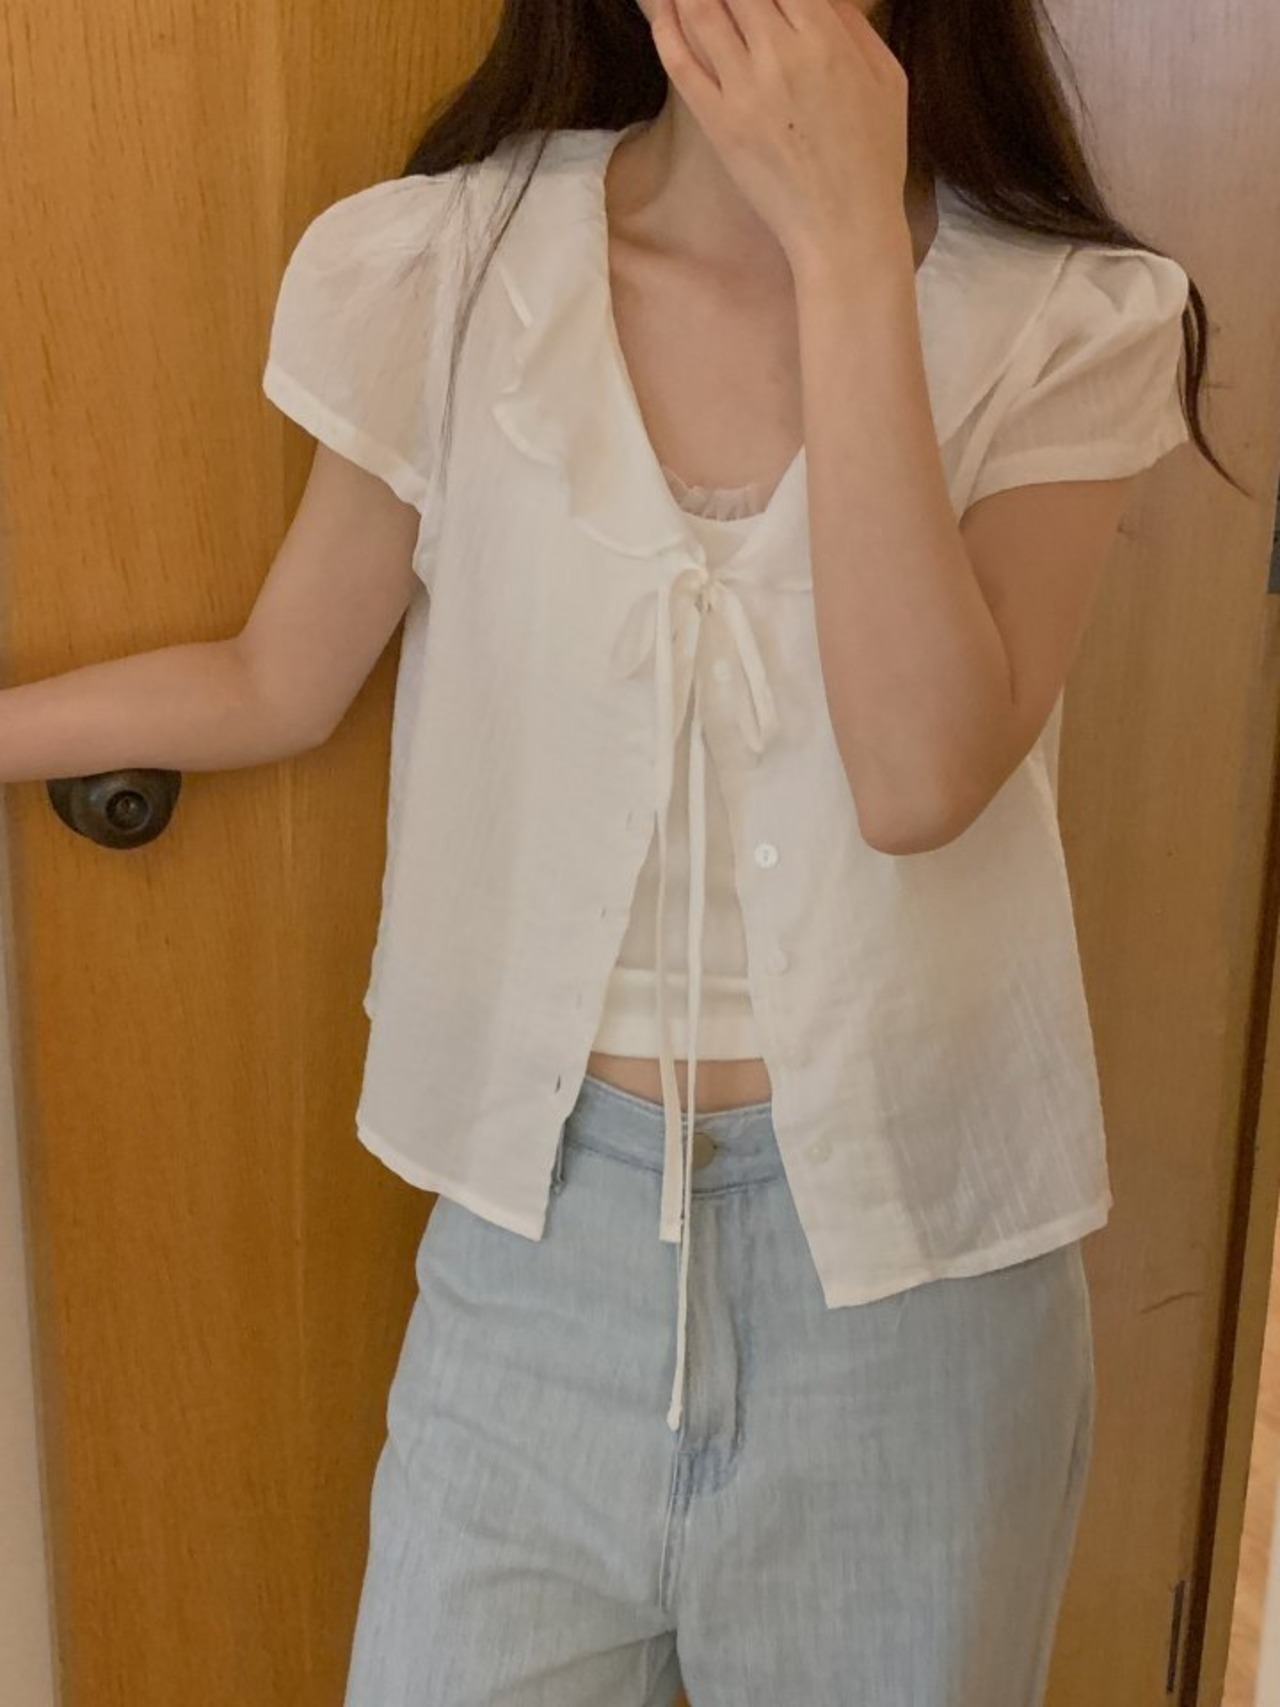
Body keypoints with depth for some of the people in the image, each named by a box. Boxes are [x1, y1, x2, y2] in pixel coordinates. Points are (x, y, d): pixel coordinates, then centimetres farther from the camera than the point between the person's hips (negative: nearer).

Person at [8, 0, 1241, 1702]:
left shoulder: (1069, 325, -9)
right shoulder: (445, 271, -6)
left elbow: (920, 777, -24)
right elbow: (276, 684, 5)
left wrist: (847, 243, -25)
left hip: (905, 1239, 0)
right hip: (542, 1213, 1)